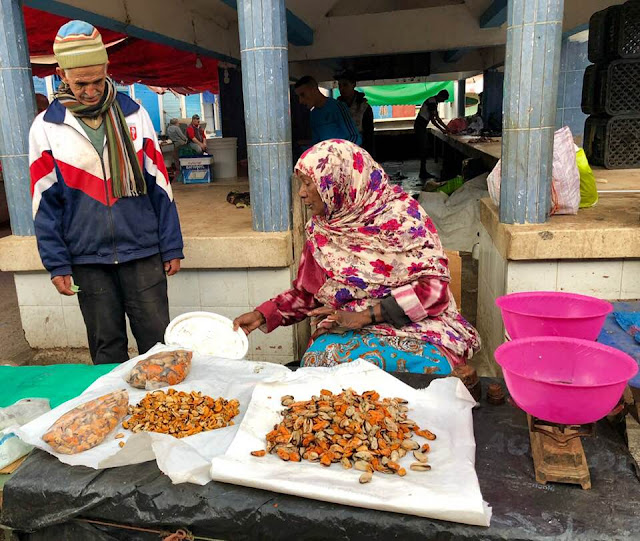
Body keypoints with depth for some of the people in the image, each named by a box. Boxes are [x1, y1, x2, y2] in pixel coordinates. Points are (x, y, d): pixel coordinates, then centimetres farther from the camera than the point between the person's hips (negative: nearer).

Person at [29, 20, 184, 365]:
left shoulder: (133, 114, 1)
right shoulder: (46, 127, 1)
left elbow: (159, 185, 2)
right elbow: (45, 203, 3)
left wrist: (171, 247, 0)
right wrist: (57, 263, -2)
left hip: (142, 251, 0)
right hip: (88, 259, 1)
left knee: (158, 342, 4)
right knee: (106, 348, 12)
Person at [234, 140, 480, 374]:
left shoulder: (400, 214, -8)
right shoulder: (321, 229, 9)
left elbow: (434, 288, -14)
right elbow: (306, 294, 20)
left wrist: (364, 315, -18)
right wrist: (262, 315, 5)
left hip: (411, 326, -3)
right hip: (347, 330, 4)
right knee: (320, 356, -29)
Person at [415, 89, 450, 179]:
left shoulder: (434, 102, 14)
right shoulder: (432, 102, -18)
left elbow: (437, 117, 19)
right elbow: (433, 120, -20)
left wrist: (446, 127, 15)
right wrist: (442, 130, -13)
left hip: (422, 126, 10)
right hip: (420, 126, -10)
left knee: (423, 149, 10)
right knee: (423, 149, -9)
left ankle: (423, 172, 14)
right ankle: (423, 173, -6)